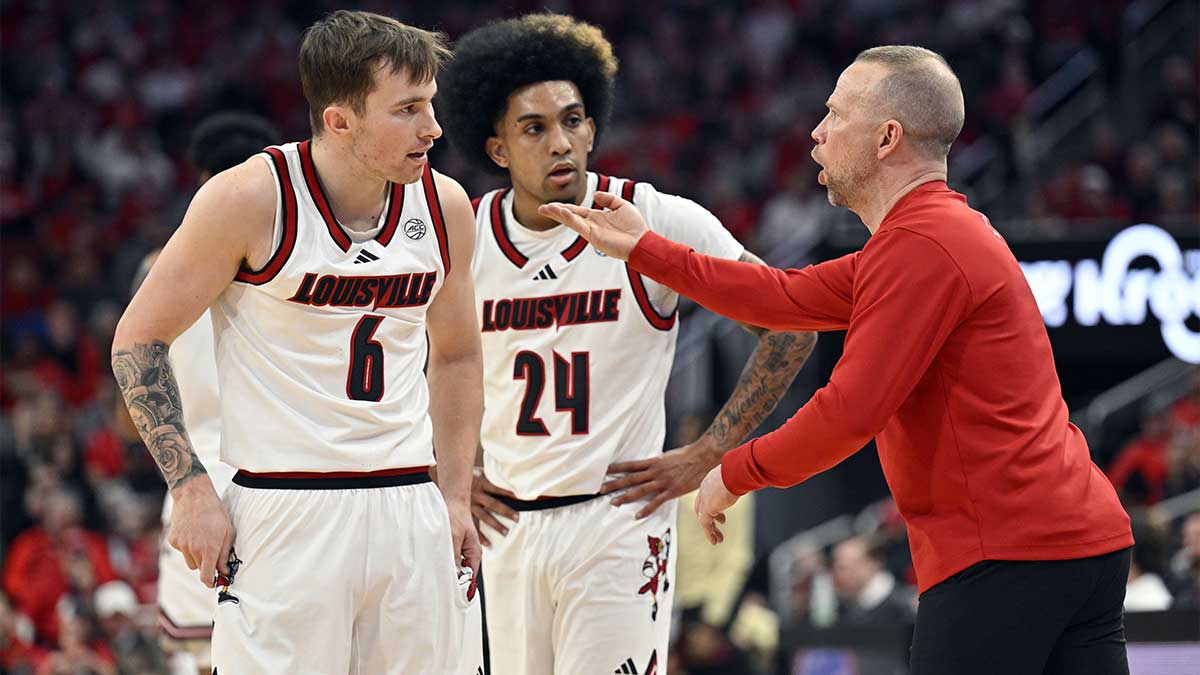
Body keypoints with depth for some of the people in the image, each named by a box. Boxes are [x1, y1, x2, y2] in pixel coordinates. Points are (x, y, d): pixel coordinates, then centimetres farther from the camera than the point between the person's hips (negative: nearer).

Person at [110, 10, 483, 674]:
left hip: (410, 512, 5)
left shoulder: (445, 207, 5)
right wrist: (191, 489, -9)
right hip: (284, 513, -5)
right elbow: (139, 339, -3)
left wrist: (456, 497, 12)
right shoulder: (251, 198, -11)